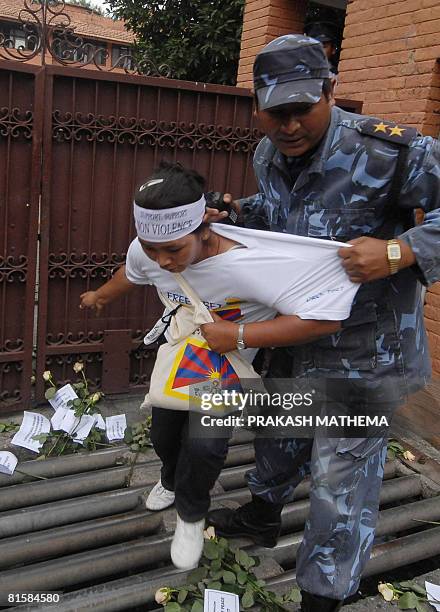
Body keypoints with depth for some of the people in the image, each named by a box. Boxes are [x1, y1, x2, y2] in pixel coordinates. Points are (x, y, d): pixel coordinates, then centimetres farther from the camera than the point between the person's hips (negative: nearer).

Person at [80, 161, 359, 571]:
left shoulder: (251, 263, -45)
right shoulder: (145, 250, -26)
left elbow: (325, 316, -46)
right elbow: (131, 273, 1)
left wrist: (238, 335, -44)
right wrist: (101, 296, 23)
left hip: (230, 367, -4)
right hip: (177, 357, 5)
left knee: (205, 442, -16)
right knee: (164, 433, 17)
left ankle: (191, 514, 17)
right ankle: (171, 480, 54)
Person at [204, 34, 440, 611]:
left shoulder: (387, 151, -26)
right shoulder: (268, 156, -2)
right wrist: (232, 215, 5)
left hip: (363, 350, -7)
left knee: (341, 476, 3)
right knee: (279, 429, 27)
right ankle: (264, 514, 56)